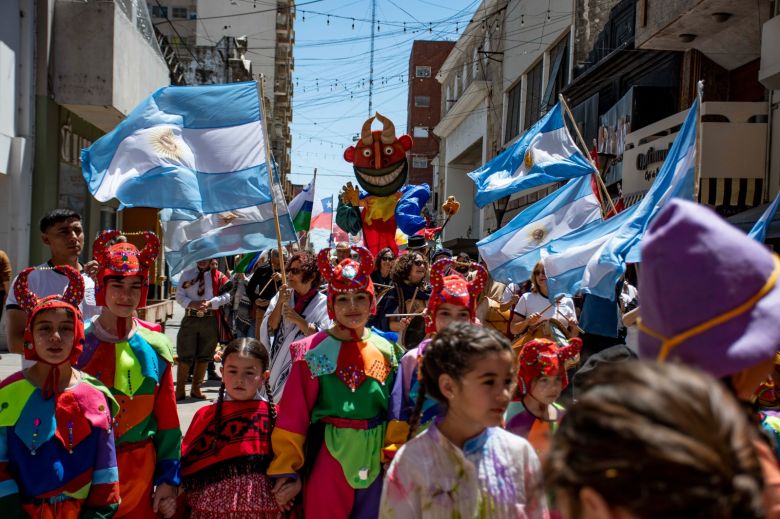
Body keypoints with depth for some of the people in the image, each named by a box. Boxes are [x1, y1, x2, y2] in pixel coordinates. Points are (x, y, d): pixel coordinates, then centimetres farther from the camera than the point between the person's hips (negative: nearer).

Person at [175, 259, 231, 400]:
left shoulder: (219, 277, 2)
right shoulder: (187, 274, 7)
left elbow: (226, 296, -4)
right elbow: (179, 296, 3)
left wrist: (210, 303, -19)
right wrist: (192, 303, -17)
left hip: (210, 320, 0)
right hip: (190, 318, 0)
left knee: (204, 356, 8)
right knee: (185, 355, -2)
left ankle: (196, 388, 21)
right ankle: (180, 390, 6)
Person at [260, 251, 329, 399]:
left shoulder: (324, 303, -3)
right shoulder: (282, 296, 6)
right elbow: (270, 328, 0)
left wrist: (299, 320, -17)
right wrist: (280, 303, -13)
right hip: (278, 364, 3)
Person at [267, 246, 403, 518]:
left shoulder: (386, 349, 2)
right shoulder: (314, 351, -8)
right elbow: (293, 414, -10)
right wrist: (286, 467, -11)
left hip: (376, 456, 3)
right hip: (330, 455, -3)